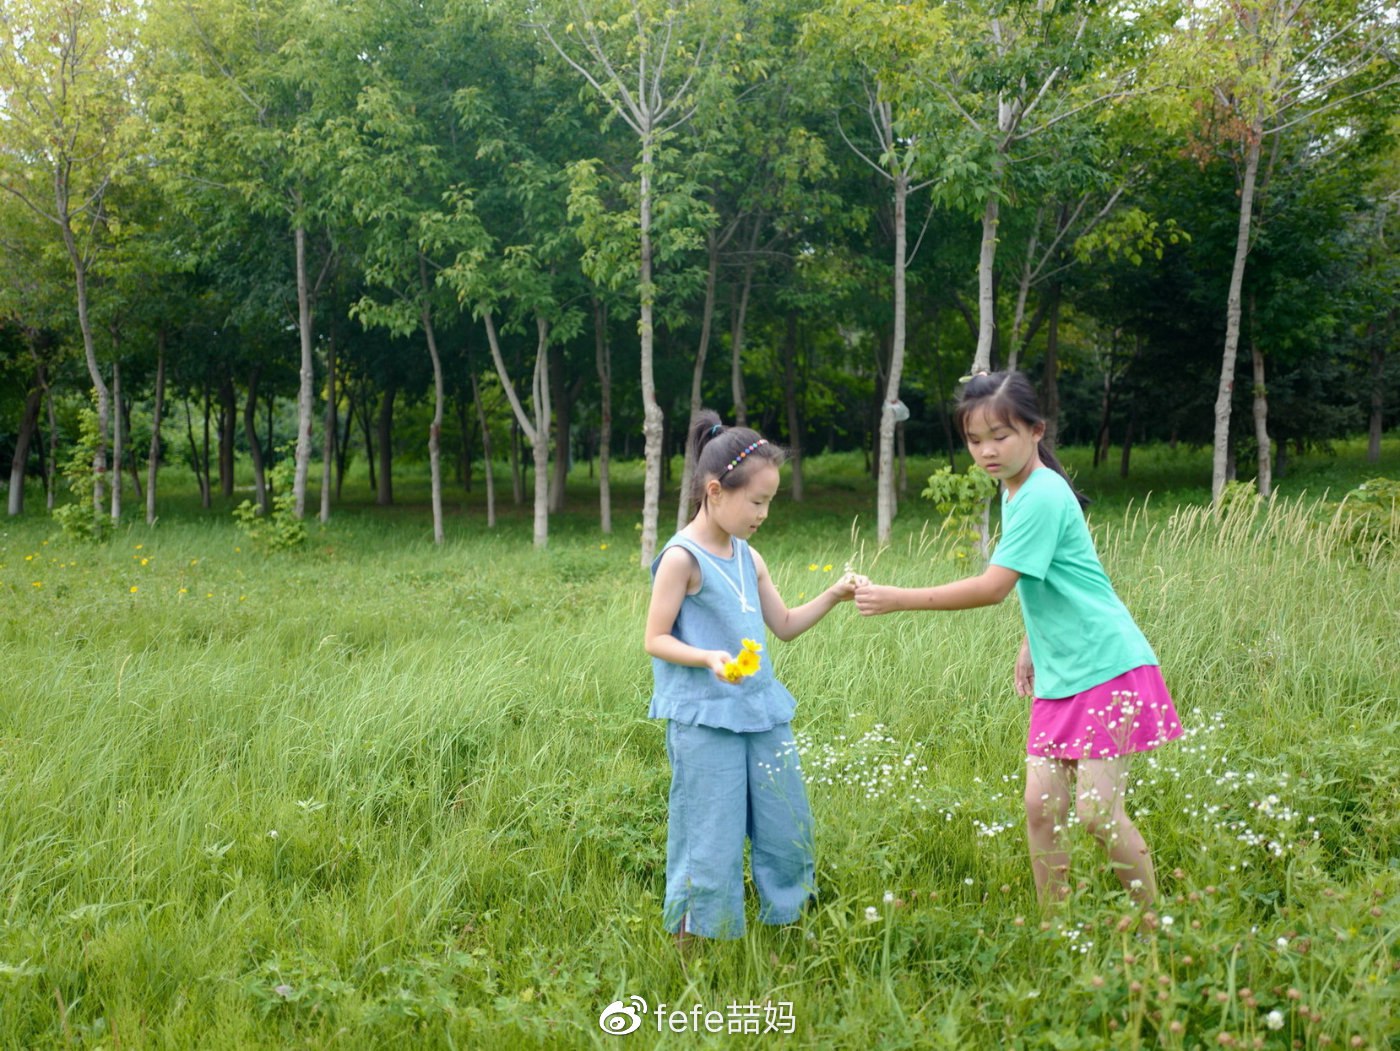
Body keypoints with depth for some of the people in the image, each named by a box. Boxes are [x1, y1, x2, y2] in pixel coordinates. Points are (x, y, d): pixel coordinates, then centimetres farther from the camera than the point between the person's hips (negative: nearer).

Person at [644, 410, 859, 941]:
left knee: (788, 825, 13)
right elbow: (655, 639, -11)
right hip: (703, 718, -8)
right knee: (712, 837, 0)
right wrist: (708, 658, -27)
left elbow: (784, 625, 18)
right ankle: (691, 939, 15)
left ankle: (786, 919, 30)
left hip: (761, 710, 8)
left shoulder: (748, 558, 11)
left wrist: (832, 596, 4)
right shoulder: (682, 558, -12)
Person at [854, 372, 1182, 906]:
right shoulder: (1017, 490, 11)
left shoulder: (1041, 496, -18)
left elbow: (992, 587, -22)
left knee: (1098, 811, -8)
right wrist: (1031, 642, 15)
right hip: (1059, 676, 9)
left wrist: (897, 599, -21)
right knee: (1041, 806, 3)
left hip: (1107, 667, -9)